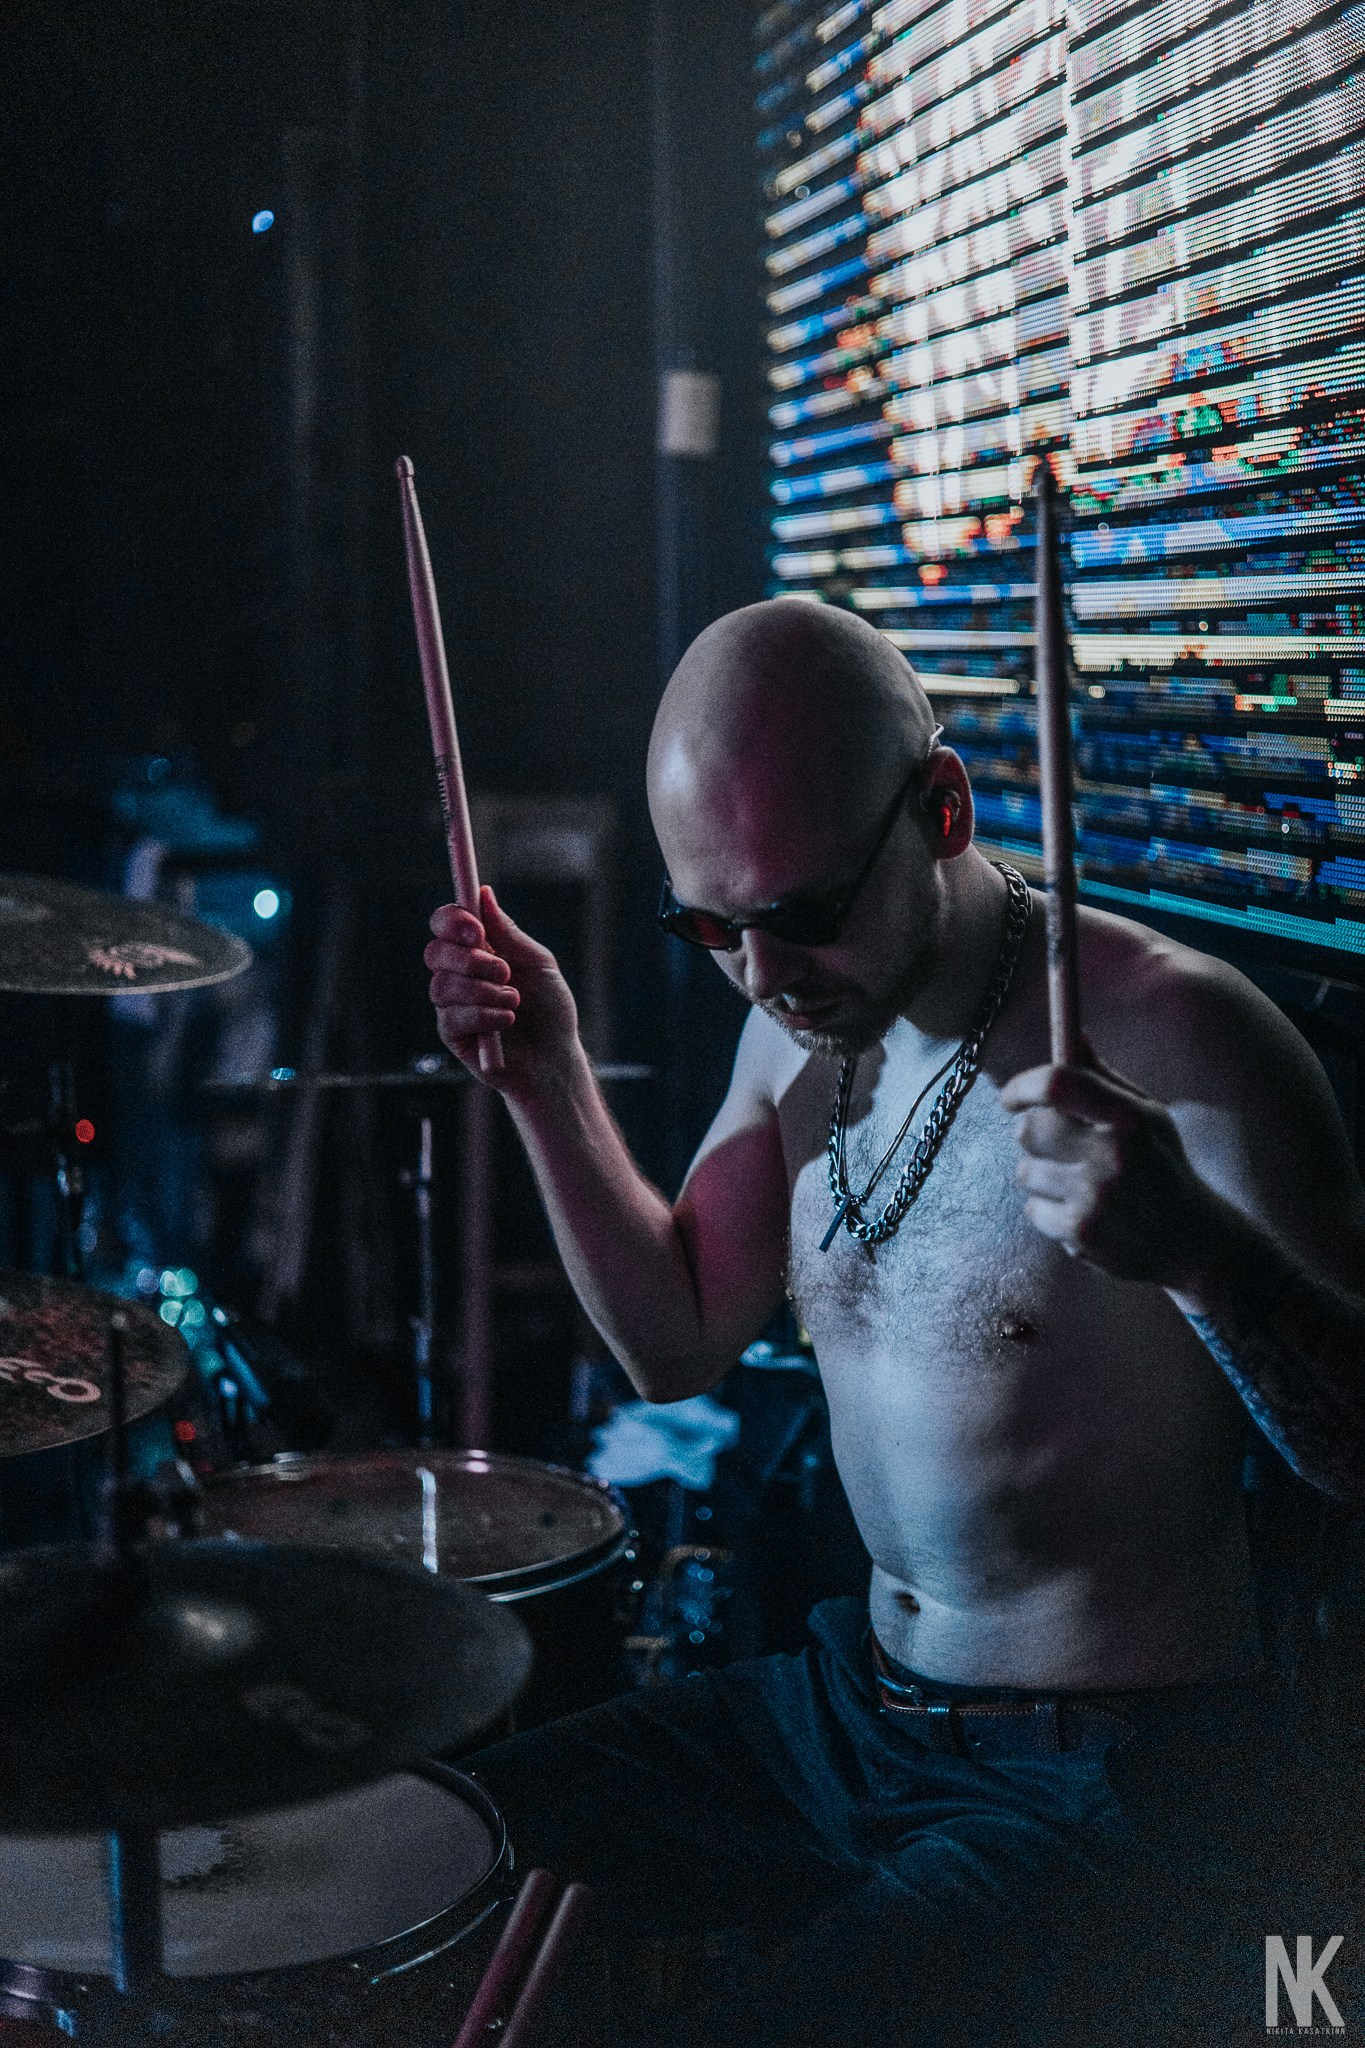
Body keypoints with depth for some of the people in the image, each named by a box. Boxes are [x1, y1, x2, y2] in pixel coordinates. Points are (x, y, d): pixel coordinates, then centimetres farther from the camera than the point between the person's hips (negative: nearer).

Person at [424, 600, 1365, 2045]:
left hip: (1108, 1781, -7)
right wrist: (549, 1083, -1)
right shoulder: (808, 1019, 2)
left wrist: (1199, 1247, -41)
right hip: (851, 1703, 7)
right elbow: (678, 1345, 12)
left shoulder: (1162, 1034, -22)